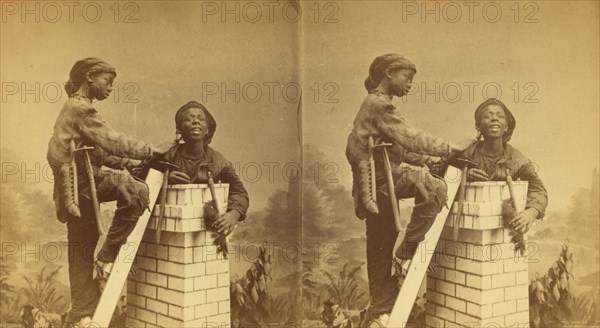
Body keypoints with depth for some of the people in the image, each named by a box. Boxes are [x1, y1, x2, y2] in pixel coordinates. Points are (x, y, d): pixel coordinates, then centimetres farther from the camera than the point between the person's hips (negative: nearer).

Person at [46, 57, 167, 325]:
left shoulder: (75, 108, 25)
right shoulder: (81, 108, -9)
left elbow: (101, 153, 23)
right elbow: (112, 142, -17)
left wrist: (133, 162, 15)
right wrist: (149, 151, -7)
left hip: (78, 186, 11)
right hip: (81, 183, -11)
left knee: (82, 251, 12)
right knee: (136, 191, -24)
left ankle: (83, 313, 19)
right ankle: (109, 252, -12)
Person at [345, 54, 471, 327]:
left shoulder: (376, 104, 24)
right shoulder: (379, 104, -9)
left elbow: (402, 149, 23)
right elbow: (410, 138, -18)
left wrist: (437, 159, 16)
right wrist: (450, 148, -12)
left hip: (376, 184, 11)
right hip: (379, 180, -11)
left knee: (381, 248, 12)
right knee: (433, 188, -24)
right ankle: (407, 251, -13)